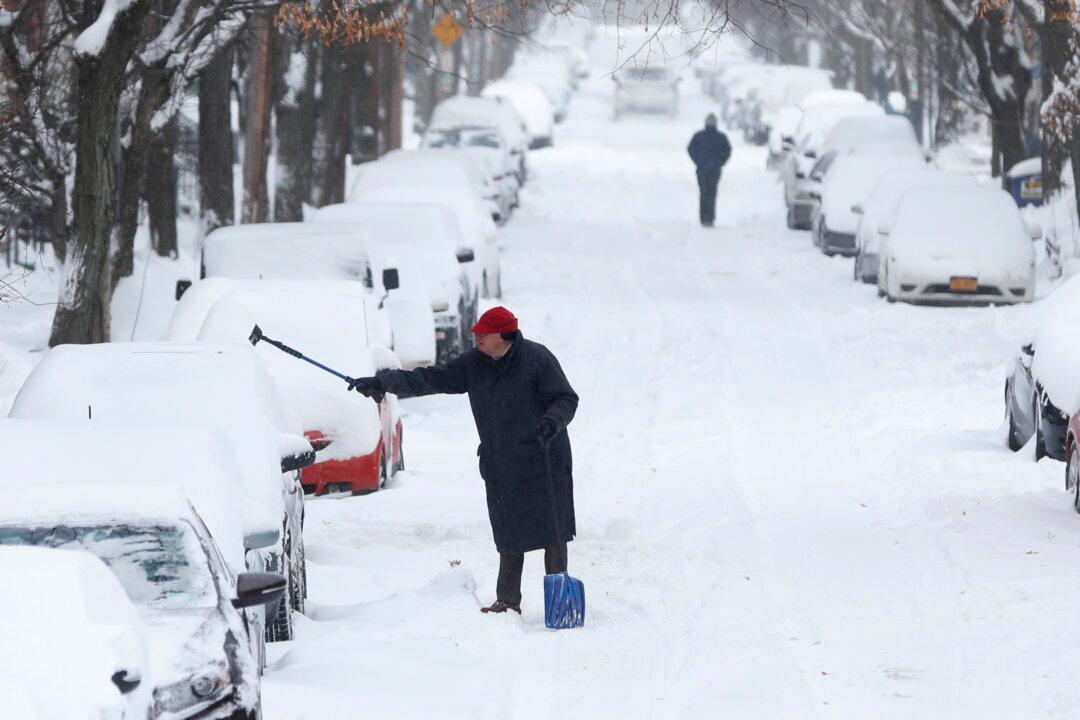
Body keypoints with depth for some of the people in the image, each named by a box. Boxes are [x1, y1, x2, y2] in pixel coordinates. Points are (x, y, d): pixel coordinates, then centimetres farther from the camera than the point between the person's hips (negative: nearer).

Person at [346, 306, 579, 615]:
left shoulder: (537, 358, -10)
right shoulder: (474, 364, 7)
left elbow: (566, 399, -8)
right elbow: (430, 379, 7)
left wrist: (553, 421, -29)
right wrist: (382, 382, 0)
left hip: (543, 461, -5)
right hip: (500, 468, 5)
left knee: (552, 531, -4)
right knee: (509, 535, 7)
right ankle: (507, 601, 13)